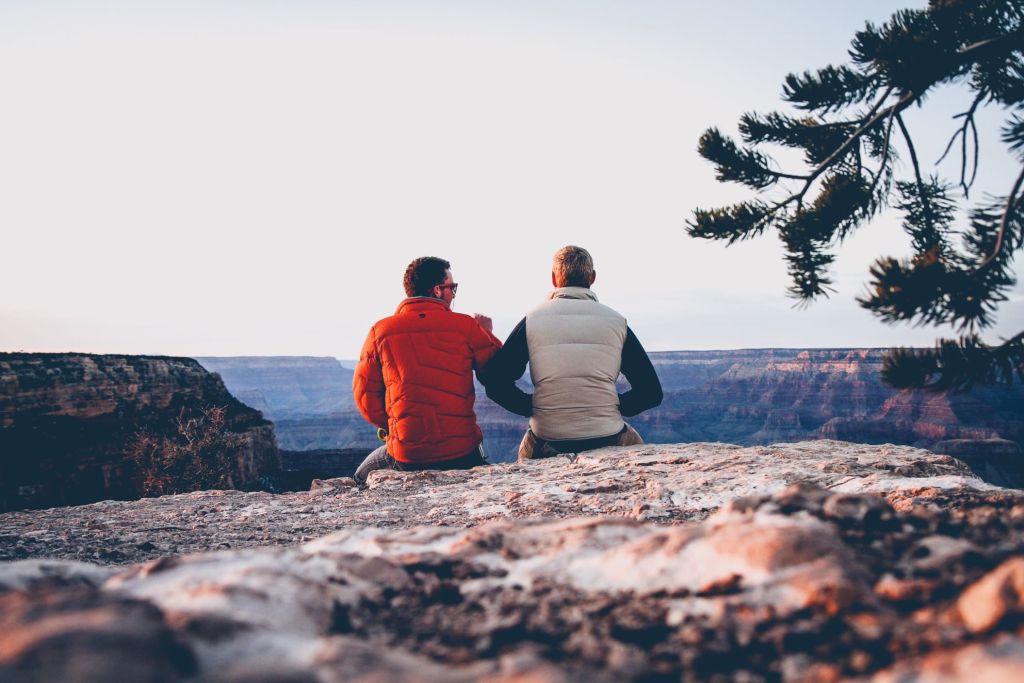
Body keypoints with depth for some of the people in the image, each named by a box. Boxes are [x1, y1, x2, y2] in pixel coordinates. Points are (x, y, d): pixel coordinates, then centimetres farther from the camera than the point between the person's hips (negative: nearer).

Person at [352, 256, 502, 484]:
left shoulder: (381, 331, 0)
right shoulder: (466, 326, -4)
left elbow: (364, 394, 4)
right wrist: (487, 335, 19)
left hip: (406, 456, 1)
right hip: (462, 452, -1)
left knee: (363, 477, 31)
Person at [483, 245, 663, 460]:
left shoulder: (532, 320, 0)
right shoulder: (616, 321, 3)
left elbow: (496, 385, -6)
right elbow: (651, 392, 1)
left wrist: (535, 408, 7)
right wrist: (614, 408, 12)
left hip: (546, 445, 0)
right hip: (609, 441, 0)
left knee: (527, 446, 34)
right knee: (633, 441, 34)